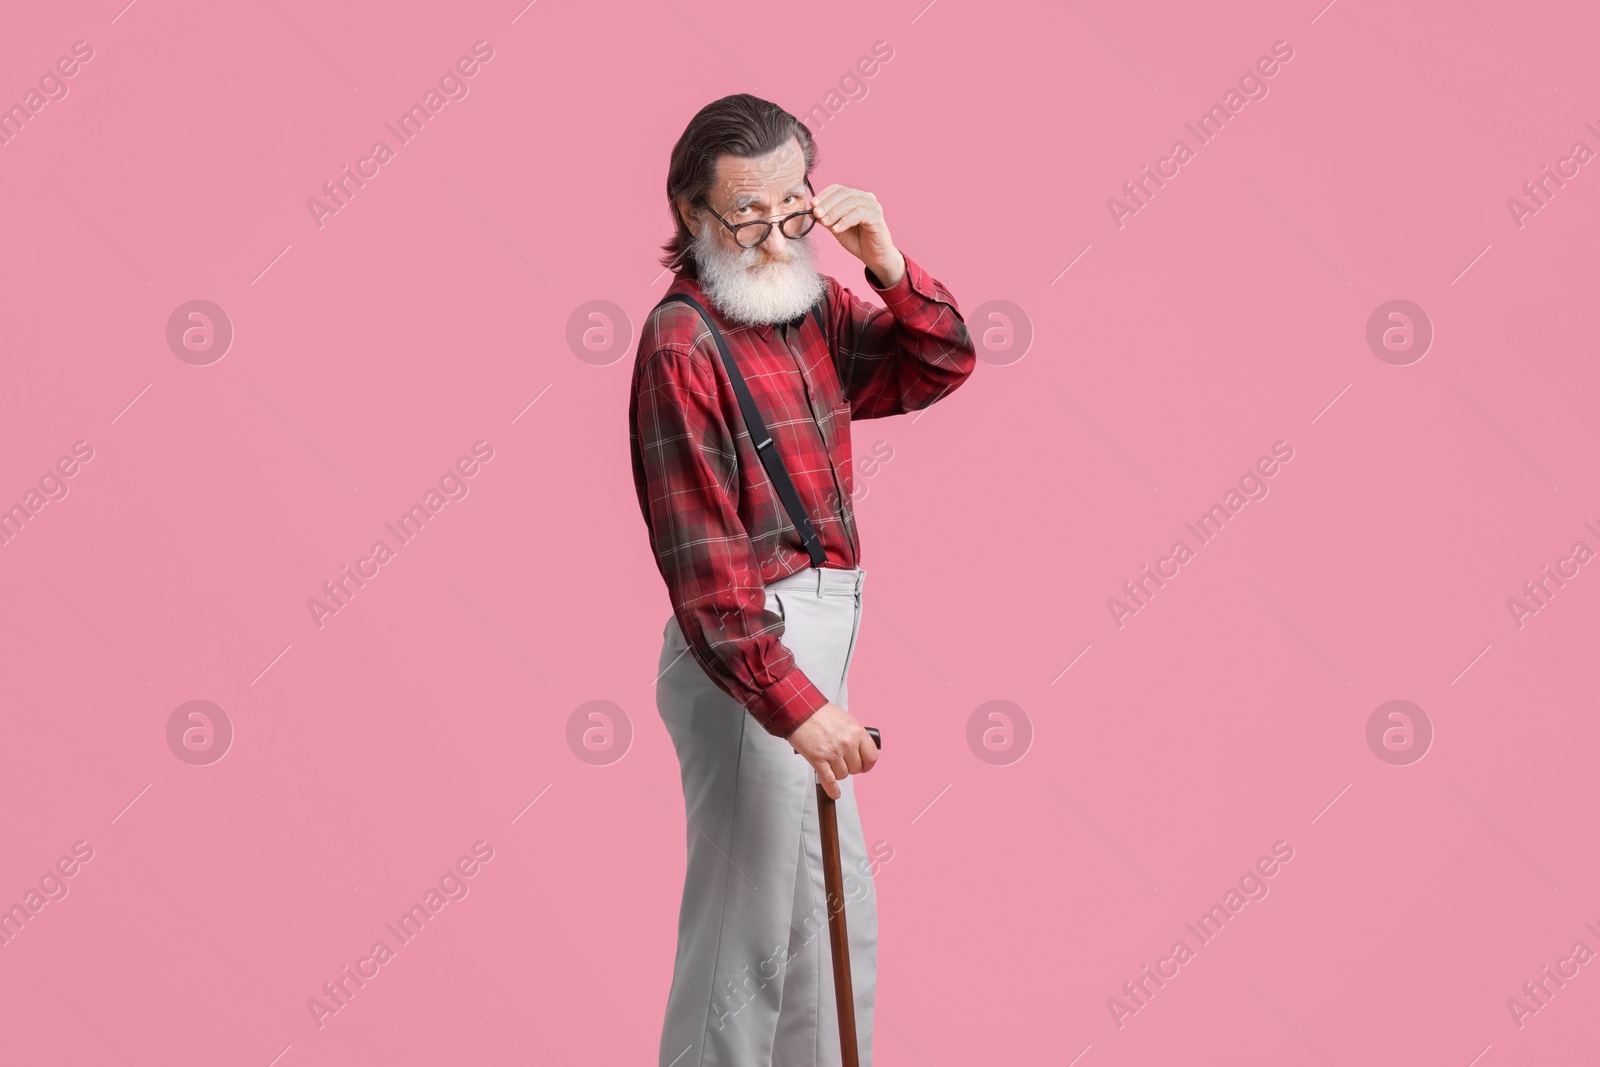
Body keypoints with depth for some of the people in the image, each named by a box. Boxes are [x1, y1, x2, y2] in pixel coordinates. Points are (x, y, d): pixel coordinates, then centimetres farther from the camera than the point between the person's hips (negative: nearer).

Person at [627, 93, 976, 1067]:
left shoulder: (815, 308, 8)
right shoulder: (684, 342, -16)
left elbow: (942, 368, 10)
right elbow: (702, 557, -20)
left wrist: (890, 266, -7)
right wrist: (794, 704, -24)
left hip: (814, 645, 9)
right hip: (746, 657, -9)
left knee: (835, 929, 19)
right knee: (749, 932, 0)